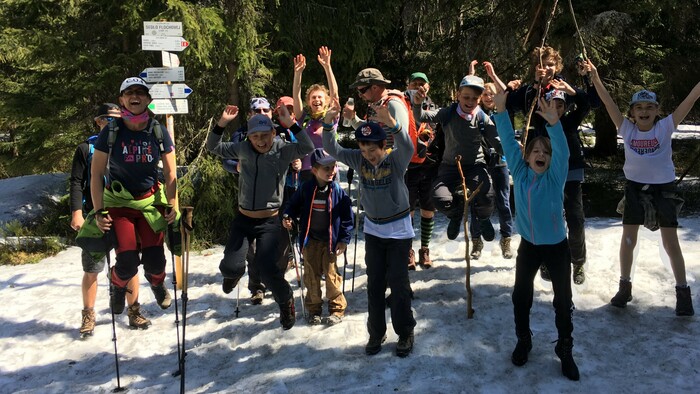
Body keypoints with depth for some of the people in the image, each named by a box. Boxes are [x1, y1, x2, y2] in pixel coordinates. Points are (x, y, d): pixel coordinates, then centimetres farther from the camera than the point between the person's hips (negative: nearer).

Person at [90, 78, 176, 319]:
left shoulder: (159, 132, -4)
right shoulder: (110, 133, -8)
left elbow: (170, 175, 0)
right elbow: (96, 174, -4)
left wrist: (172, 206, -9)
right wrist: (99, 211, -10)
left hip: (151, 202, 1)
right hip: (118, 203, -1)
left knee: (154, 261, -9)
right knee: (128, 262, -13)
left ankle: (157, 283, 28)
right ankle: (118, 286, 24)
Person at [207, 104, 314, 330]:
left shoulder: (283, 150, -9)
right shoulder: (243, 149, -1)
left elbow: (307, 148, -24)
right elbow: (213, 147, 6)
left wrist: (290, 124, -33)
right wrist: (222, 123, -10)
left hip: (270, 221, -3)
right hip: (243, 220, 3)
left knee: (267, 268, -15)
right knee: (230, 267, -6)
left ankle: (286, 302, 17)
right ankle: (234, 273, 36)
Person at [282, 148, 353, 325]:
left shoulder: (338, 191, -10)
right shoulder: (306, 189, -8)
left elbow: (347, 217, -4)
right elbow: (294, 205, 10)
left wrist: (344, 240, -6)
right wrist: (287, 217, -9)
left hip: (330, 240, -2)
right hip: (310, 240, 2)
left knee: (331, 275, 3)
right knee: (311, 276, 11)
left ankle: (337, 308, 20)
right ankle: (314, 308, 27)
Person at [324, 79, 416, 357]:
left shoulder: (396, 159, -18)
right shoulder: (358, 159, -7)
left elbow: (408, 147, -39)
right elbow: (332, 150, -12)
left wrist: (392, 124, -58)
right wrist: (329, 124, -31)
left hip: (398, 228, -4)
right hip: (373, 228, 4)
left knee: (397, 281, 1)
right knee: (374, 282, 11)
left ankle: (405, 333, 19)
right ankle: (376, 332, 25)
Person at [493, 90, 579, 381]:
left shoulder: (555, 177, -12)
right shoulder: (519, 172, -6)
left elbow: (562, 151, -29)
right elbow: (508, 141, -12)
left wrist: (554, 123, -45)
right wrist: (501, 110, -22)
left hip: (557, 247, -2)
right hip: (528, 246, 2)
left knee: (563, 300, 9)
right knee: (521, 295, 14)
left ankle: (565, 350, 27)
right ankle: (523, 341, 36)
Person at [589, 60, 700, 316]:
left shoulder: (665, 127, -7)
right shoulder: (626, 129, -4)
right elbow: (608, 102, -10)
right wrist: (595, 77, -19)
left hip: (663, 188, -1)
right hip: (635, 188, 2)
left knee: (671, 242, 3)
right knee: (628, 239, 6)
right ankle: (625, 287, 21)